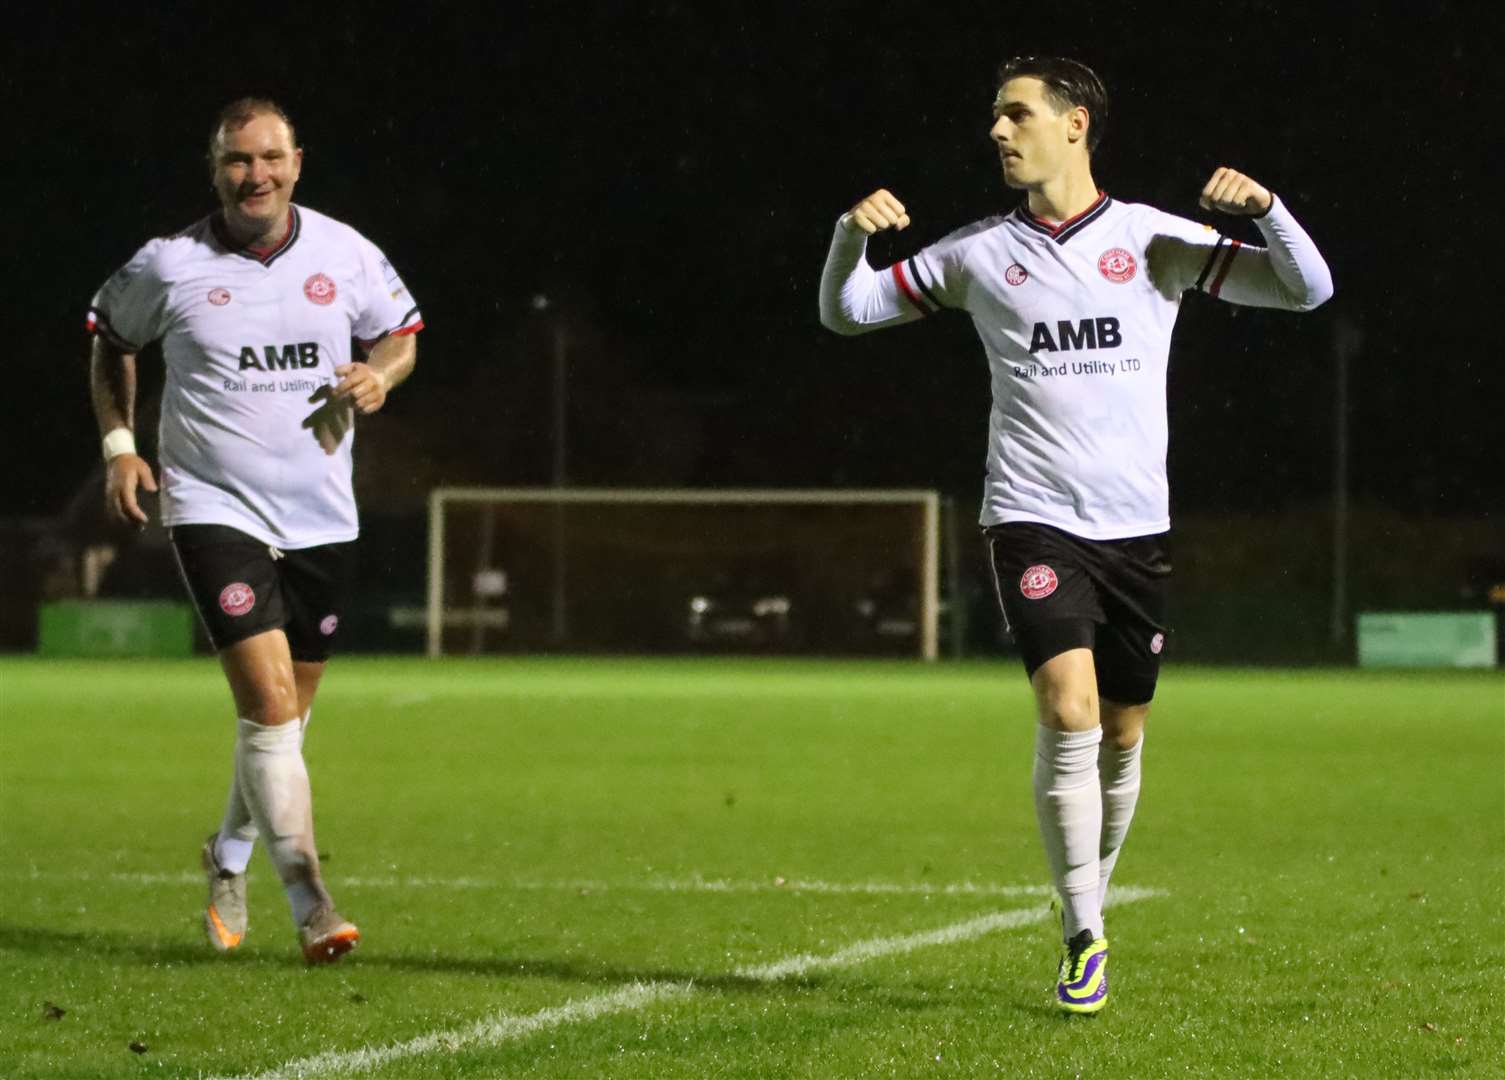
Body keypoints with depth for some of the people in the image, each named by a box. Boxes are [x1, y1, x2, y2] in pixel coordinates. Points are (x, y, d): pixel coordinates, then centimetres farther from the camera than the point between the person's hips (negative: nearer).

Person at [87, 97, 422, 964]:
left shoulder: (346, 255, -1)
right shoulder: (169, 267, -6)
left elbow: (402, 333, 14)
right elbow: (110, 339, 12)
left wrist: (381, 375, -8)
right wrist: (119, 444, 3)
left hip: (320, 517, 4)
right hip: (215, 510, -4)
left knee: (286, 714, 13)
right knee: (271, 704, -17)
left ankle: (229, 860, 38)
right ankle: (312, 906, -18)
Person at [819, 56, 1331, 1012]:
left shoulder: (1152, 240, 3)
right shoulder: (978, 255, 5)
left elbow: (1306, 289, 2)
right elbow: (845, 313, 12)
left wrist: (1265, 207, -17)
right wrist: (852, 235, -8)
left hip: (1136, 527, 2)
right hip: (1033, 519, -1)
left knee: (1122, 736, 7)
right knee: (1069, 711, -19)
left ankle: (1089, 906, 29)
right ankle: (1085, 940, -13)